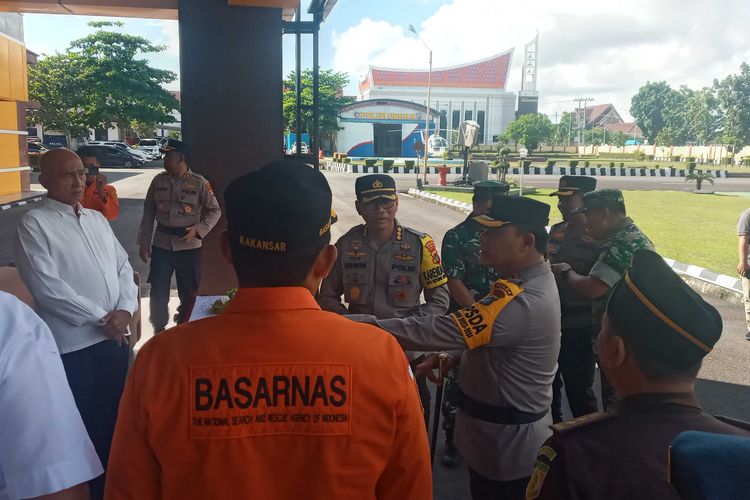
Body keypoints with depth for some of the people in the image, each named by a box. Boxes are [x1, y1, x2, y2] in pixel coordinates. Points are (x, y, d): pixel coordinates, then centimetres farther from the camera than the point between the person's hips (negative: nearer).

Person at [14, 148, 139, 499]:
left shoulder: (97, 219, 11)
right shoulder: (34, 224, -8)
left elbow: (123, 268, 9)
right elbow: (47, 287, -16)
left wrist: (125, 310, -8)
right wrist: (101, 318, -14)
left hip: (116, 336, 6)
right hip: (73, 345, -6)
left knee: (114, 416, 17)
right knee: (83, 423, 7)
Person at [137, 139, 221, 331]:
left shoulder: (199, 183, -8)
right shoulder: (158, 181, 1)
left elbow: (215, 211, -2)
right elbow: (148, 212, 6)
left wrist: (197, 230, -15)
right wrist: (143, 242, 4)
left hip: (188, 244, -2)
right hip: (161, 243, 2)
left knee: (188, 290, 9)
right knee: (158, 289, 5)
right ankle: (159, 328, 26)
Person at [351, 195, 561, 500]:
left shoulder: (524, 302, -31)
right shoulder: (531, 283, 3)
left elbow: (437, 330, -33)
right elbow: (484, 330, 16)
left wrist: (354, 324, -32)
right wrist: (451, 356, -2)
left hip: (508, 443, -9)